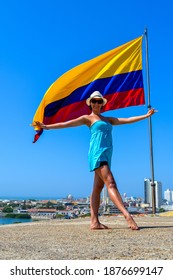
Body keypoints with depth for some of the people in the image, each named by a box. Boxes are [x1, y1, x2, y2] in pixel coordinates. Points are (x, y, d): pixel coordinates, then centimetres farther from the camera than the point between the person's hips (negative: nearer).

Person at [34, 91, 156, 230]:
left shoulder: (108, 119, 24)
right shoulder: (87, 118, 7)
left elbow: (128, 120, 25)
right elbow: (66, 124, 3)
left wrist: (146, 115, 27)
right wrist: (46, 126, -3)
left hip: (106, 155, 7)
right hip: (97, 153, -7)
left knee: (98, 188, 4)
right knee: (111, 183, -18)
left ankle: (94, 222, 5)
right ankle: (127, 216, -26)